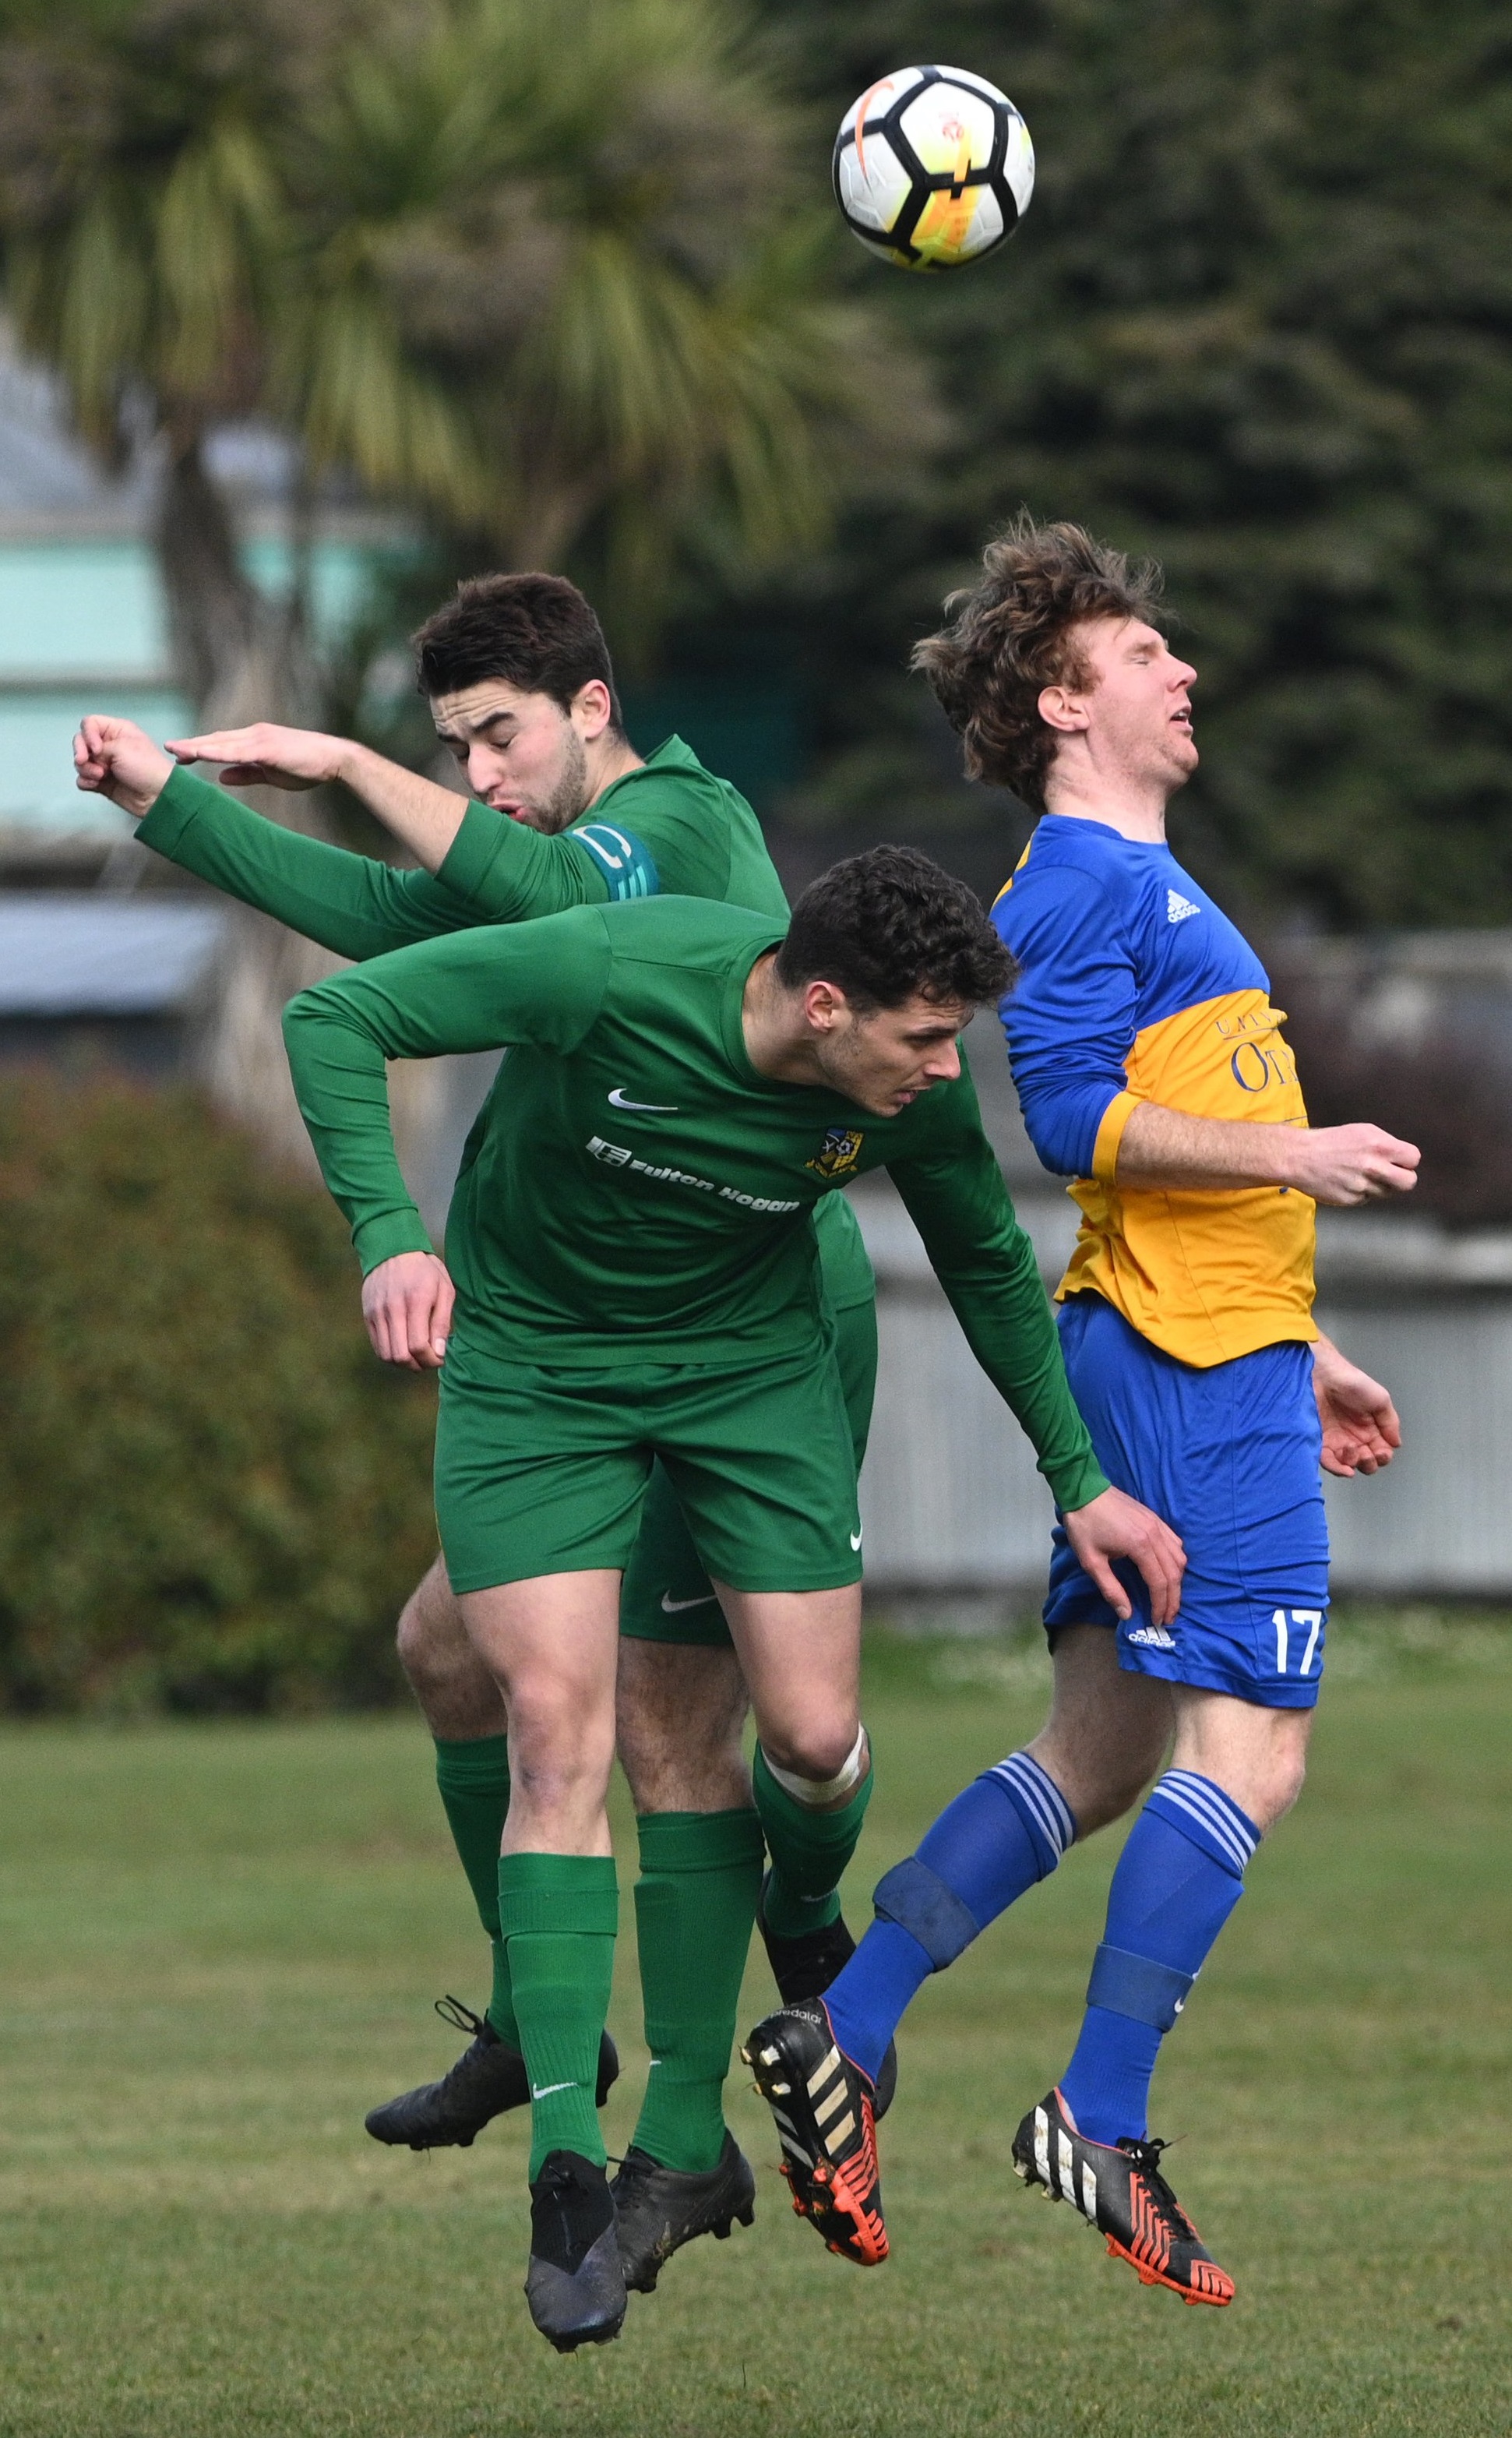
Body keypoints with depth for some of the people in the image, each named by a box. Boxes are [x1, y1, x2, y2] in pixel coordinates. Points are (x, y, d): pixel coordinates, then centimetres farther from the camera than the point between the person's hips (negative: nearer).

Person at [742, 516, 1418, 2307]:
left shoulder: (1145, 885, 23)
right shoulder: (1080, 883, -9)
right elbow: (1074, 1117, -20)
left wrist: (1300, 1354, 28)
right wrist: (1295, 1155, -17)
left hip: (1220, 1354, 10)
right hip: (1192, 1364, -10)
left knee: (1101, 1747, 10)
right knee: (1248, 1748, -10)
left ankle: (840, 2039, 10)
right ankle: (1100, 2125, -9)